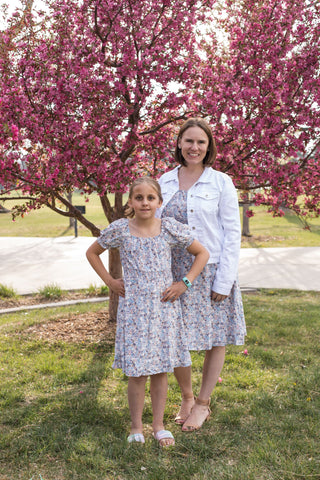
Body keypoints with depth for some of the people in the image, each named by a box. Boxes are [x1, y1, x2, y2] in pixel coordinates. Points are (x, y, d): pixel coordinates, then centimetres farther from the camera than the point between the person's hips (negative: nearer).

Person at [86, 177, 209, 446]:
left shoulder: (170, 228, -2)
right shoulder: (120, 229, -2)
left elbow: (202, 253, 8)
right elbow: (92, 253, 13)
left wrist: (184, 283, -1)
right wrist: (110, 282, 5)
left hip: (164, 306, 1)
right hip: (133, 308, -1)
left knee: (161, 369, 8)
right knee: (136, 371, 2)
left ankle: (159, 425, 24)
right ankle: (136, 427, 19)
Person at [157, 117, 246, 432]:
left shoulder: (220, 182, -3)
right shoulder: (165, 181, 6)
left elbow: (232, 234, -5)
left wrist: (224, 281, -11)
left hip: (211, 272, -2)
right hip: (174, 273, 3)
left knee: (216, 339, 7)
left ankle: (202, 403, 27)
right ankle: (186, 397, 29)